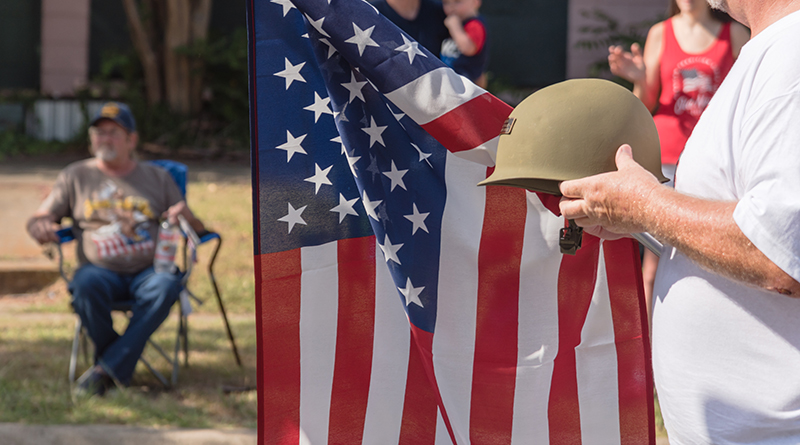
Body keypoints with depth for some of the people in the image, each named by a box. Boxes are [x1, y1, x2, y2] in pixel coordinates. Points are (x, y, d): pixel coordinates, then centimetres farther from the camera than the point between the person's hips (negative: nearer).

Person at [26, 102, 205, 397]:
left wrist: (185, 216, -7)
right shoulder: (75, 176, 16)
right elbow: (38, 219, 13)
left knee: (165, 286, -35)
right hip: (100, 270, -1)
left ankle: (108, 369, -30)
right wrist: (40, 227, -13)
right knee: (86, 284, -37)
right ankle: (120, 366, -16)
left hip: (148, 270, 1)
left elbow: (197, 229, 18)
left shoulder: (158, 179, 18)